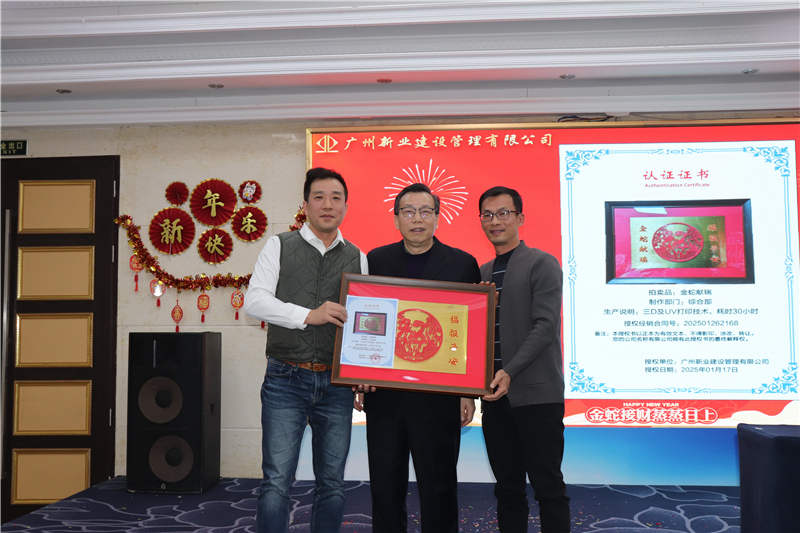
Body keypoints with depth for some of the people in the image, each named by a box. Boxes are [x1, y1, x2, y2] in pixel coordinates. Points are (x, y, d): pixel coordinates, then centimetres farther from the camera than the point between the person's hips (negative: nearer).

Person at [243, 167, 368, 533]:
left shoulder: (358, 258, 10)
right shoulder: (279, 246, 3)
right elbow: (255, 301, -9)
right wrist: (309, 315, -21)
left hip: (336, 383, 3)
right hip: (286, 380, -2)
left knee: (332, 484, 10)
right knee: (276, 482, -3)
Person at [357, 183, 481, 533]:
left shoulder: (463, 264, 1)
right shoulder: (376, 260, 7)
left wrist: (469, 392, -3)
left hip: (438, 396, -2)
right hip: (383, 395, 2)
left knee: (438, 488, 8)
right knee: (385, 487, 12)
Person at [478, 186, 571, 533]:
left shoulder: (542, 264, -3)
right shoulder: (482, 273, 16)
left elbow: (545, 326, -13)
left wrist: (509, 372, -21)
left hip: (536, 393, -6)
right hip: (496, 395, 6)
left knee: (548, 485, 1)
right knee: (507, 487, 12)